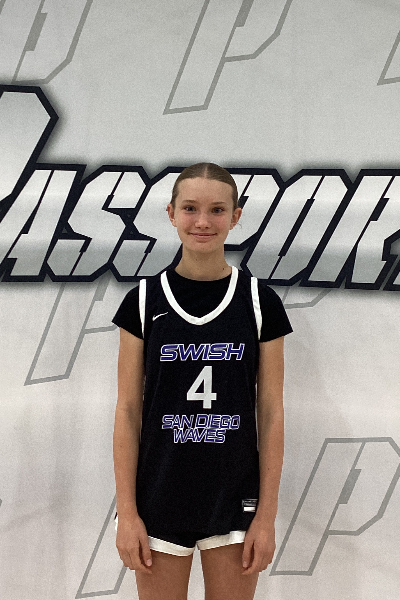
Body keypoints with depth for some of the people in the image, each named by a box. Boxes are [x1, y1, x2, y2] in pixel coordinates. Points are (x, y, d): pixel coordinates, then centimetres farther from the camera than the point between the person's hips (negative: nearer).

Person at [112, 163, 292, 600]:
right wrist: (127, 512, -4)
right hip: (159, 502, 0)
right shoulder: (143, 301, -2)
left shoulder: (260, 302, -2)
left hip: (236, 501, 0)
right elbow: (128, 410, -1)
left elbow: (271, 413, -1)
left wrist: (267, 515, -3)